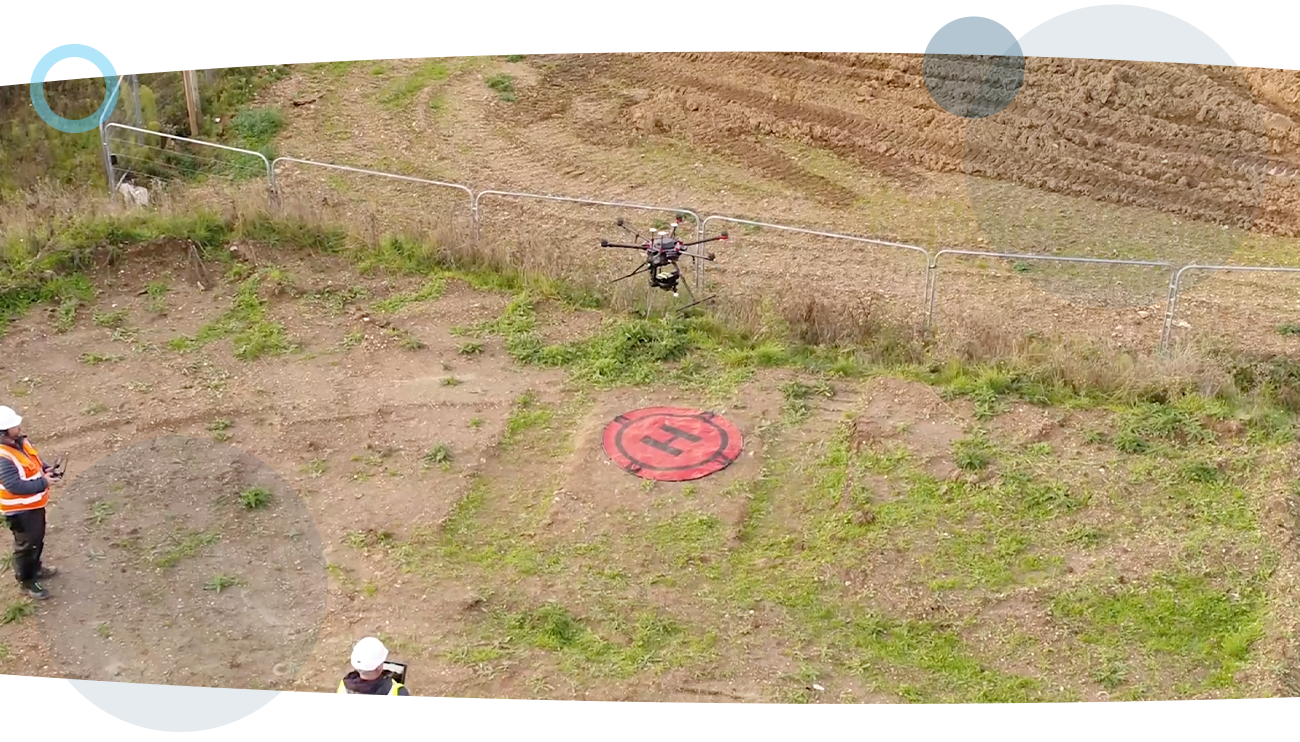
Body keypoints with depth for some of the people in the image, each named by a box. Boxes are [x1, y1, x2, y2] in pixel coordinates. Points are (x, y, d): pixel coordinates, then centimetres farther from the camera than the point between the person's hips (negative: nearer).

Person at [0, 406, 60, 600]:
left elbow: (36, 461, 13)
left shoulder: (20, 442, -4)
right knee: (26, 544, 8)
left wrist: (47, 470, -7)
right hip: (20, 510, -9)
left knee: (38, 539, 27)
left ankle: (35, 568, 50)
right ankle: (27, 581, 27)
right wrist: (43, 483, -29)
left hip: (35, 504, 9)